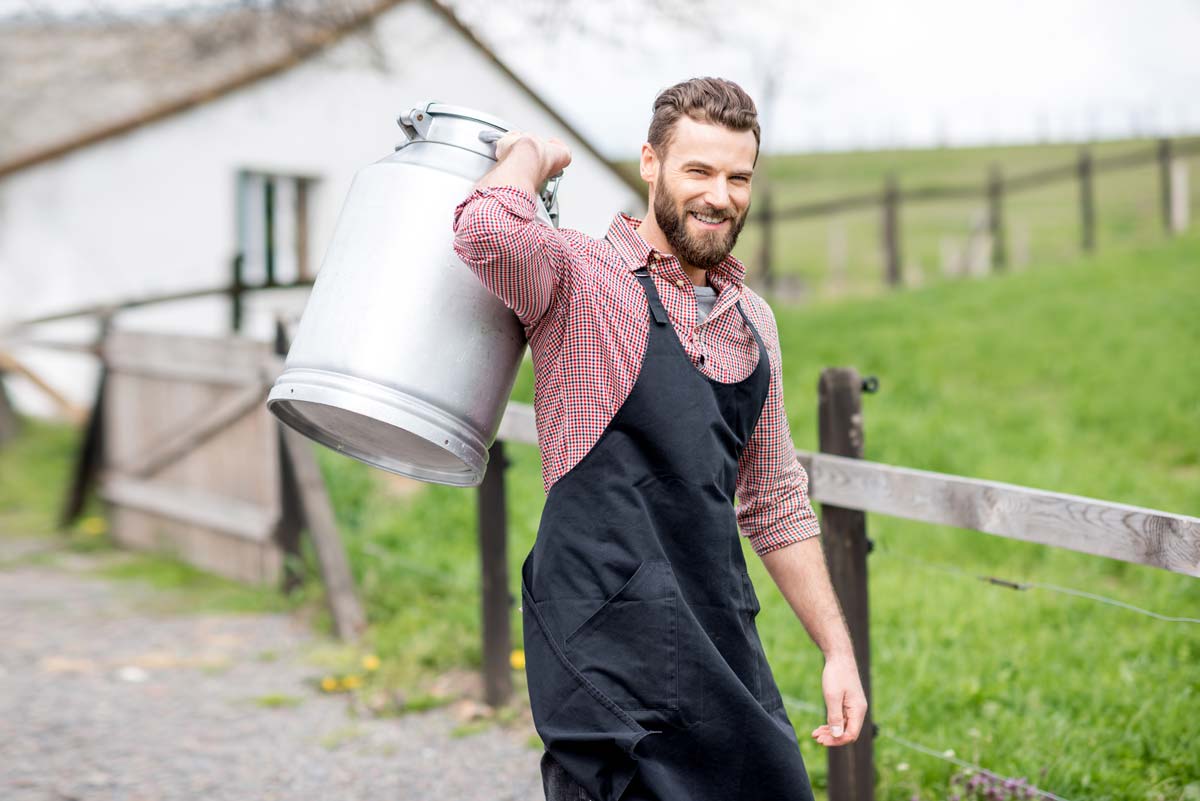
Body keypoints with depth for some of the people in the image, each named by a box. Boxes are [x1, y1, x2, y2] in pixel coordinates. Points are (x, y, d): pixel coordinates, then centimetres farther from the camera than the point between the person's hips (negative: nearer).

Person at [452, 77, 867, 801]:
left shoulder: (751, 319, 16)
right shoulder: (582, 277, -3)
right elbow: (489, 231, -27)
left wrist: (838, 649, 17)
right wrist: (531, 157, -5)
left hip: (723, 635, 6)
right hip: (609, 646, -6)